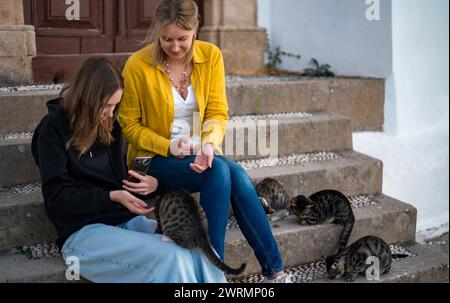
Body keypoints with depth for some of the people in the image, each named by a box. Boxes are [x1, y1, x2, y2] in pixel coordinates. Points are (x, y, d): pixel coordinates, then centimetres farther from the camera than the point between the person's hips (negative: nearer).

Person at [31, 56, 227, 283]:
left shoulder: (109, 126, 17)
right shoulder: (53, 129, -1)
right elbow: (56, 196, -6)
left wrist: (153, 185, 1)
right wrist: (113, 197, -15)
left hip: (127, 221, 6)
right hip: (83, 232, -5)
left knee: (200, 259, -23)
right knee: (170, 260, -31)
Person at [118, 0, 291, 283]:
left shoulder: (211, 55, -2)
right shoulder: (137, 65, -11)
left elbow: (217, 112, -2)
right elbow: (129, 124, -3)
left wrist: (209, 145, -23)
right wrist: (168, 146, -18)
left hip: (201, 153, 3)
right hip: (156, 159, -3)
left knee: (238, 176, -29)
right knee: (220, 171, -31)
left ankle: (275, 272, -23)